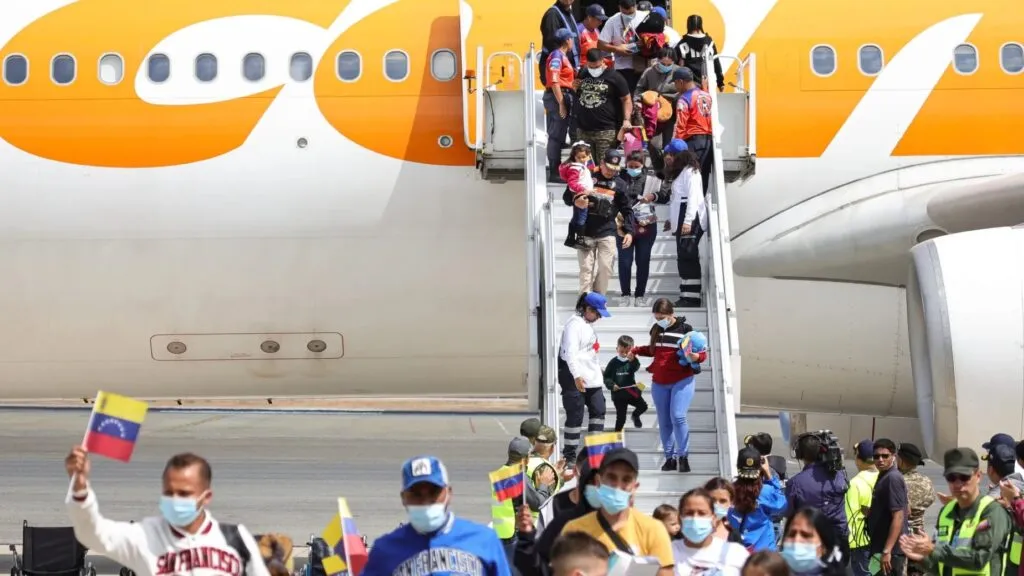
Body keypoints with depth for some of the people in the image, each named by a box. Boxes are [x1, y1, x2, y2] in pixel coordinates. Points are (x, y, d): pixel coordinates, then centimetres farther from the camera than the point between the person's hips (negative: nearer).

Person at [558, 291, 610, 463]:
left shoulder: (588, 324, 16)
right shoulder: (575, 325, -14)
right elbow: (570, 352, -23)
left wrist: (597, 370, 27)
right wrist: (577, 376, -30)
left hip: (591, 378, 10)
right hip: (574, 379, -10)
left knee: (598, 410, 9)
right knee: (575, 416, -5)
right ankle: (569, 453, 2)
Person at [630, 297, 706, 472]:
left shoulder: (685, 329, -7)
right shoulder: (656, 329, 9)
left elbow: (702, 353, -5)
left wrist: (696, 357, -26)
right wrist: (636, 350, 16)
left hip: (682, 381, -6)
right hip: (659, 383, 6)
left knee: (678, 417, -19)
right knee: (664, 422, 6)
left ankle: (683, 457, -10)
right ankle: (670, 458, 13)